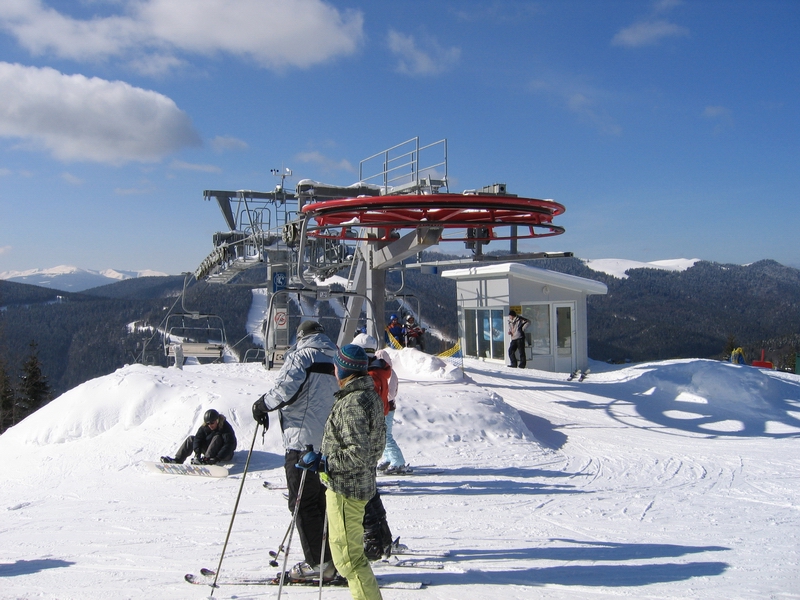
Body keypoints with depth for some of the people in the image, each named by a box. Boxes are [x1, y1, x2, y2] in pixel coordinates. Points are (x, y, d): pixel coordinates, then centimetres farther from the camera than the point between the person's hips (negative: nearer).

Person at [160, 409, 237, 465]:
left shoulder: (226, 427, -22)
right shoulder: (205, 427, -7)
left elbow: (229, 445, -32)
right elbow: (198, 438, -16)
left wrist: (217, 458, -43)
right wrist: (197, 452, -34)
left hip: (225, 454, -6)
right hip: (211, 450, 6)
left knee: (217, 437, -32)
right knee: (191, 438, -3)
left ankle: (205, 461, -44)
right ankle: (177, 460, -17)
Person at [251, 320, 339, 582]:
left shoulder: (301, 356, -5)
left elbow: (286, 388, -19)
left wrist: (262, 404, -3)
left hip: (303, 439, -8)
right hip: (330, 442, 8)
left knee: (303, 503, -2)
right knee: (322, 499, 16)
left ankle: (318, 563, -3)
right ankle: (334, 557, 18)